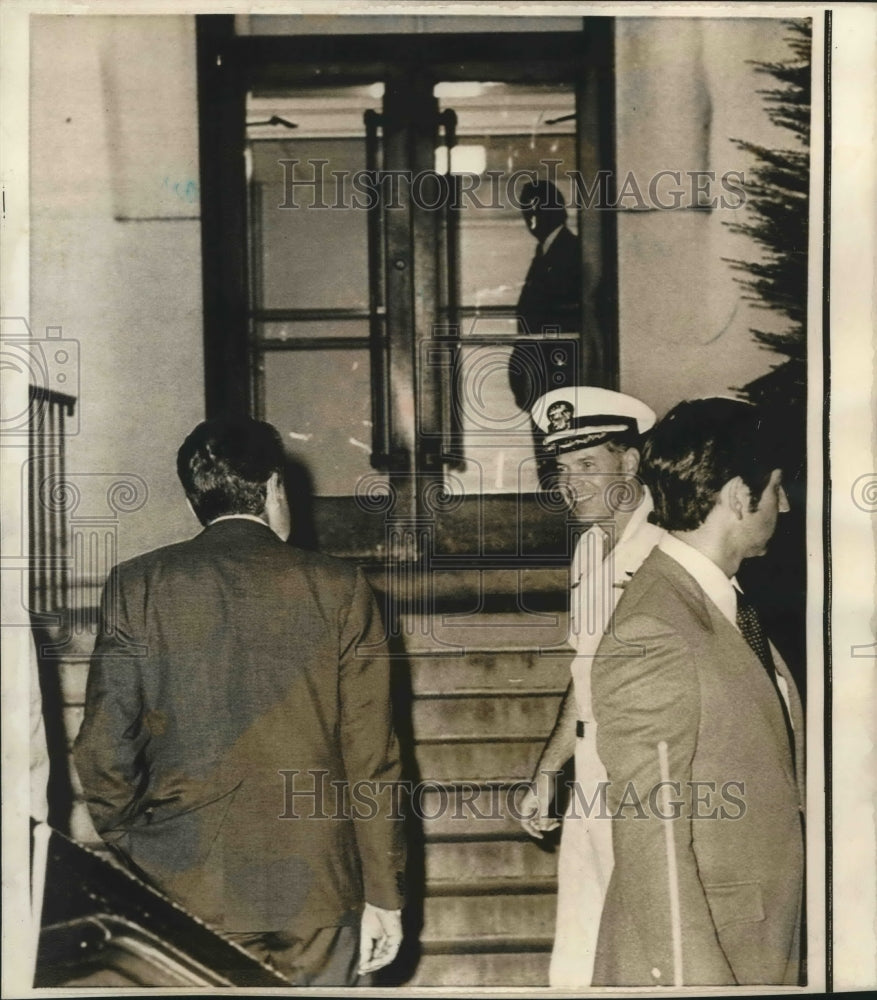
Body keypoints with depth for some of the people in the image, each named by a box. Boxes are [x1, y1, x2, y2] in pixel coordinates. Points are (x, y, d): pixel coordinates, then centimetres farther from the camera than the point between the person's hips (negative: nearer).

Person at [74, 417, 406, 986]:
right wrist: (384, 894, 4)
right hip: (316, 894, 0)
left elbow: (106, 747, -2)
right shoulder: (339, 590, -3)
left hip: (181, 883, 1)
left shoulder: (137, 587, -1)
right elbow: (370, 757, -3)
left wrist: (127, 863, 12)